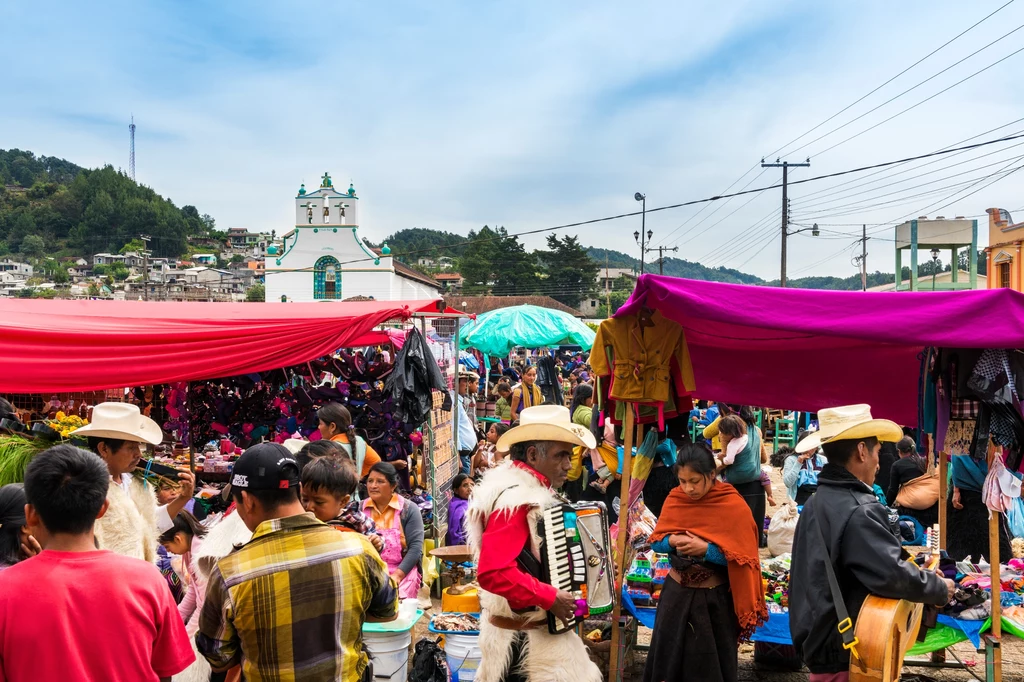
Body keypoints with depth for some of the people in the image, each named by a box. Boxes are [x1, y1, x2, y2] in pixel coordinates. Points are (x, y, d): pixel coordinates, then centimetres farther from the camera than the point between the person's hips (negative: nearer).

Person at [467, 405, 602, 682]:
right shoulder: (515, 500, -24)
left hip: (540, 627, 10)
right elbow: (493, 572, -33)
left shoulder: (529, 490, 7)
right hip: (525, 636, -10)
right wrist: (551, 598, -25)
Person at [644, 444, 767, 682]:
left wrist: (705, 549, -27)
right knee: (668, 662, 14)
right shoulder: (675, 498, -3)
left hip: (715, 600, -4)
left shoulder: (734, 506, -15)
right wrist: (672, 541, -18)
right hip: (676, 593, 4)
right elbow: (656, 541, 3)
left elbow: (742, 558, -15)